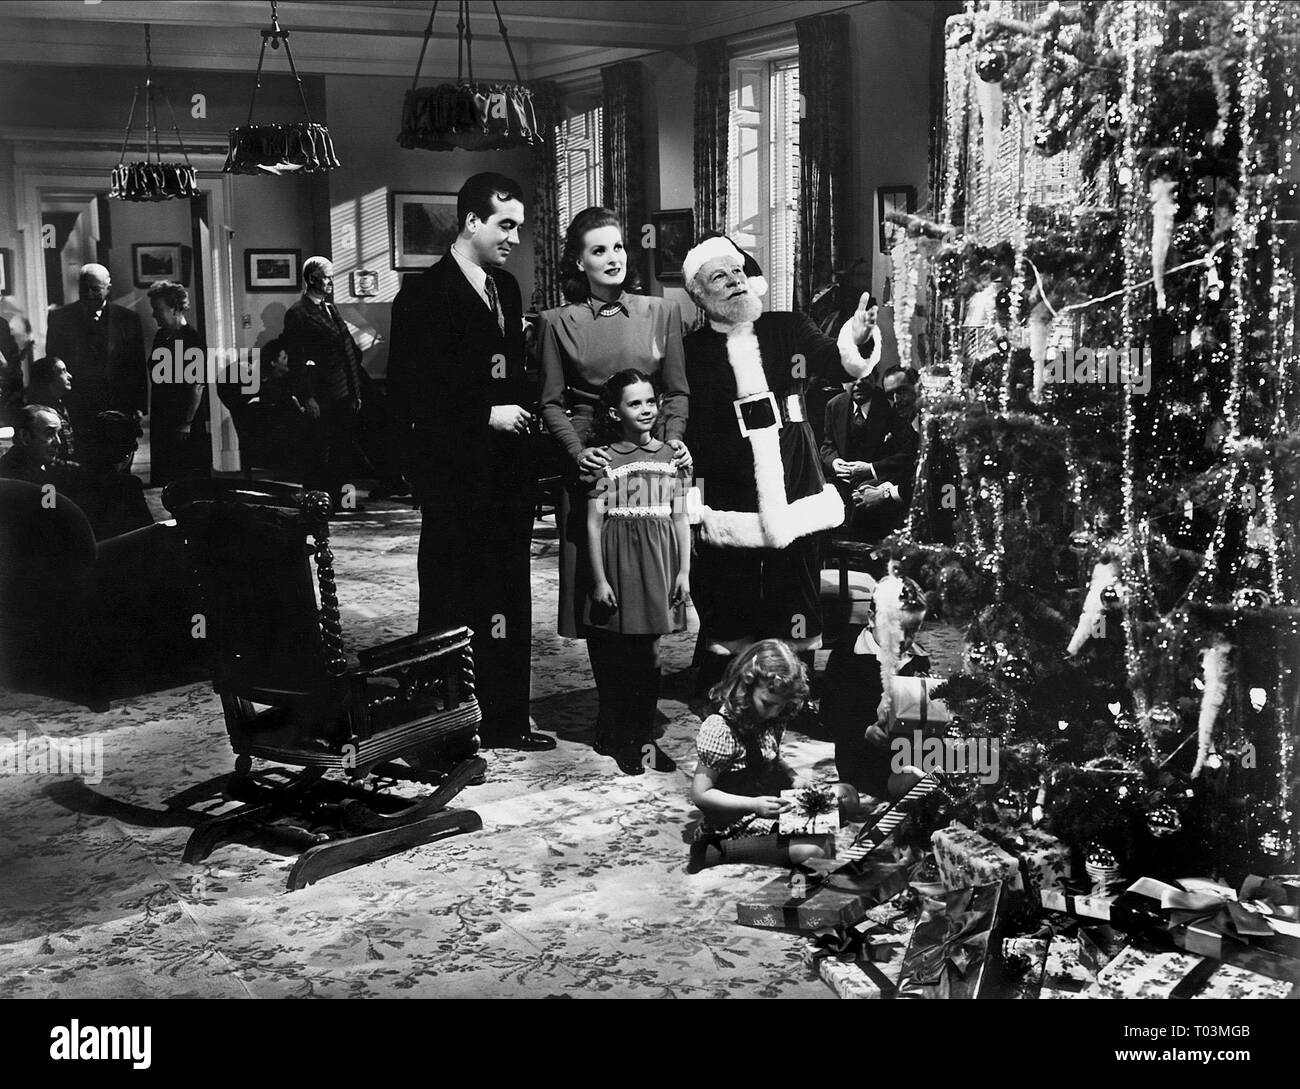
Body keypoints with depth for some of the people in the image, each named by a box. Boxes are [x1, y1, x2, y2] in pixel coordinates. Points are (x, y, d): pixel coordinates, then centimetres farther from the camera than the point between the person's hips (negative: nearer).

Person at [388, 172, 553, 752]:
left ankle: (506, 720, 20)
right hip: (455, 477, -7)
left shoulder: (506, 288, 15)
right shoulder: (424, 295, -8)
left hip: (507, 472, 7)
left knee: (509, 600, 10)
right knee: (453, 601, 0)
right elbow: (410, 393, -13)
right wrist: (486, 415, -15)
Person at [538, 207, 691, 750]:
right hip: (590, 461, -1)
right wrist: (578, 451, -11)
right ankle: (613, 707, 12)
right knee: (595, 587, 1)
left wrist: (674, 439, -7)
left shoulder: (661, 312, 8)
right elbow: (551, 403, 4)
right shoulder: (559, 322, 5)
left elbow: (677, 392, 10)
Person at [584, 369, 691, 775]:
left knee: (648, 654, 6)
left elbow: (680, 517, 8)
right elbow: (594, 521, -3)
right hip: (616, 559, -2)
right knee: (613, 654, 2)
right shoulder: (605, 459, -2)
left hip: (658, 561, 3)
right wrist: (599, 578, -7)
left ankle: (642, 737, 16)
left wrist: (684, 571, 3)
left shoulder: (670, 455, 7)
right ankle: (615, 738, 14)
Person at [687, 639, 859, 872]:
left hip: (773, 803, 8)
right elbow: (700, 794, -21)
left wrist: (794, 778, -5)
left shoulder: (771, 718, -1)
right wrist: (755, 805, -30)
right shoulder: (719, 728, -24)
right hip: (738, 823, -8)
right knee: (809, 849, -28)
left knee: (847, 796, 7)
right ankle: (715, 851, -16)